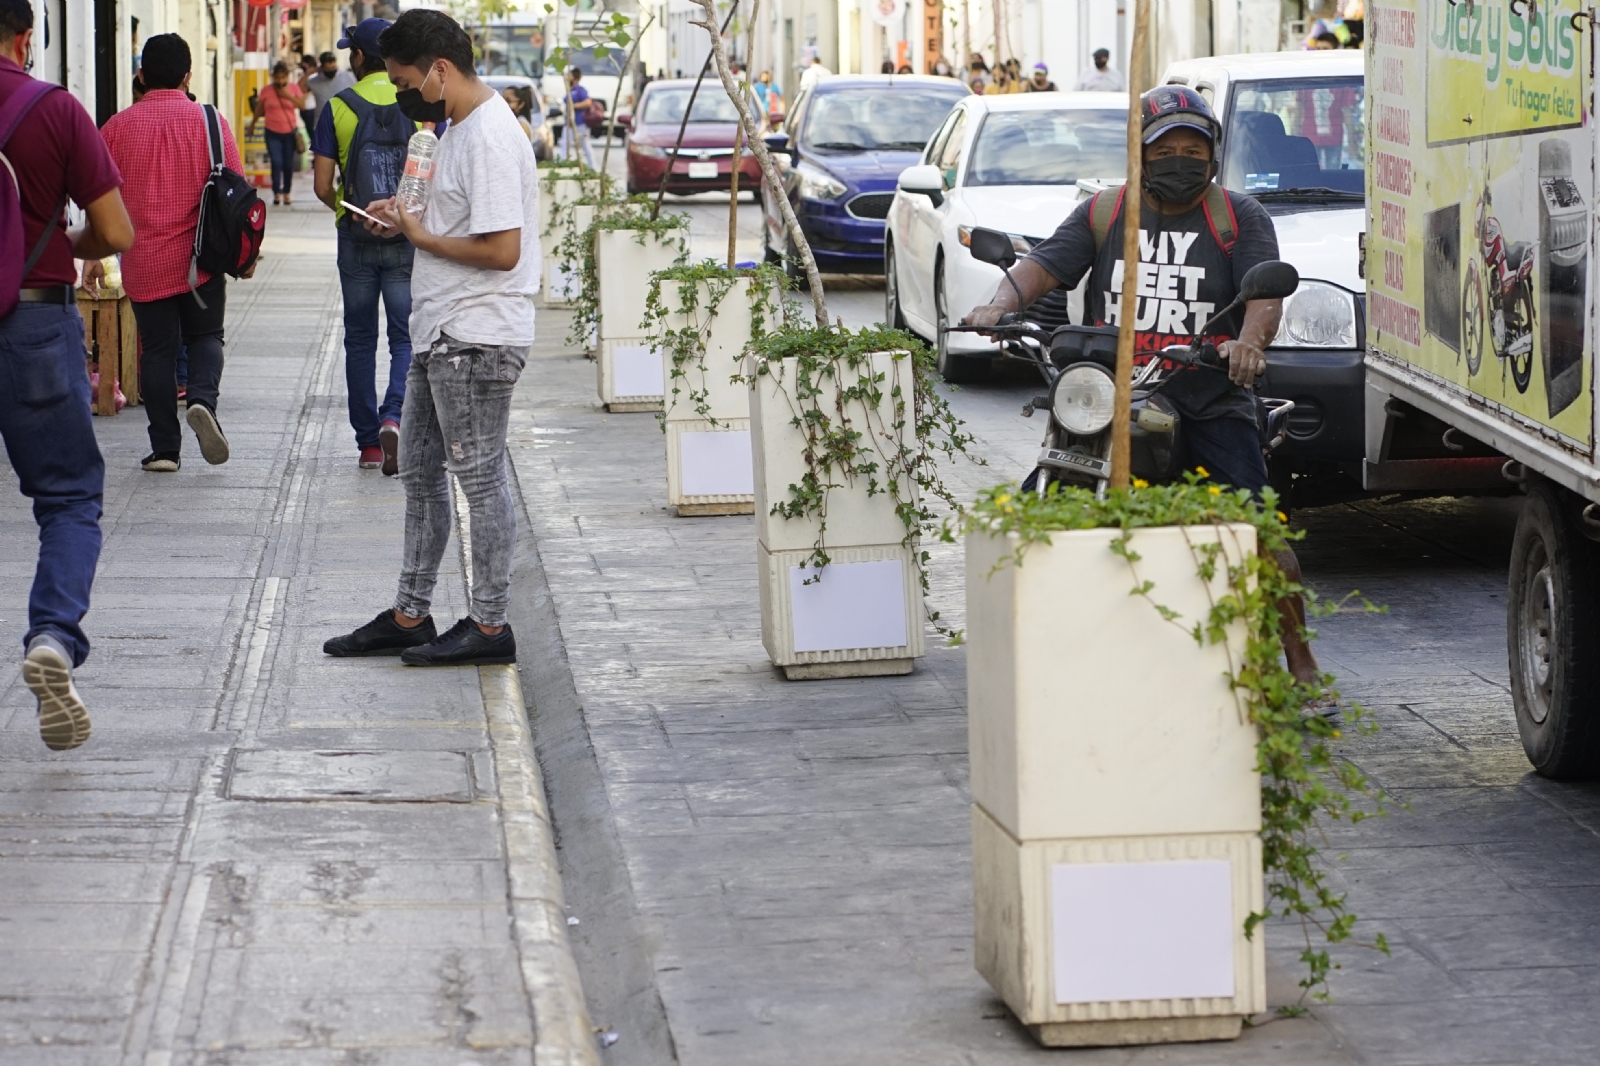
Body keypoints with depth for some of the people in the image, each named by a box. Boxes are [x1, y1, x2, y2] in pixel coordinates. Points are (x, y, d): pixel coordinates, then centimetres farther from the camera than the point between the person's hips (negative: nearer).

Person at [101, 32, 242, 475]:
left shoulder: (119, 127, -1)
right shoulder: (209, 121, -3)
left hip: (143, 262, 0)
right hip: (200, 257, 0)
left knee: (158, 348, 7)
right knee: (205, 335, 15)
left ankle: (165, 448, 6)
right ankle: (202, 399, -14)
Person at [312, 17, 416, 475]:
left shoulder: (338, 108, -4)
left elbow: (322, 185, -5)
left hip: (355, 238, 0)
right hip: (409, 237, 0)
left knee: (360, 340, 12)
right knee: (407, 338, 4)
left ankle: (368, 443, 14)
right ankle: (393, 418, -20)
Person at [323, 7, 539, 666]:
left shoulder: (490, 138, -19)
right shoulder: (460, 128, 14)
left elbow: (503, 249, -24)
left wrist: (424, 239, -13)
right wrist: (409, 220, 9)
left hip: (477, 341, -11)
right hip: (442, 337, 11)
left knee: (480, 478, -3)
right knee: (420, 475, 14)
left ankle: (489, 625, 5)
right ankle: (409, 616, 22)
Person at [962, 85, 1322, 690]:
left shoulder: (1239, 217, 5)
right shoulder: (1103, 214, 13)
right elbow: (1047, 263, 2)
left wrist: (1250, 338, -32)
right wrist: (1002, 303, -20)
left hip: (1210, 406, -2)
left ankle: (1301, 667, -2)